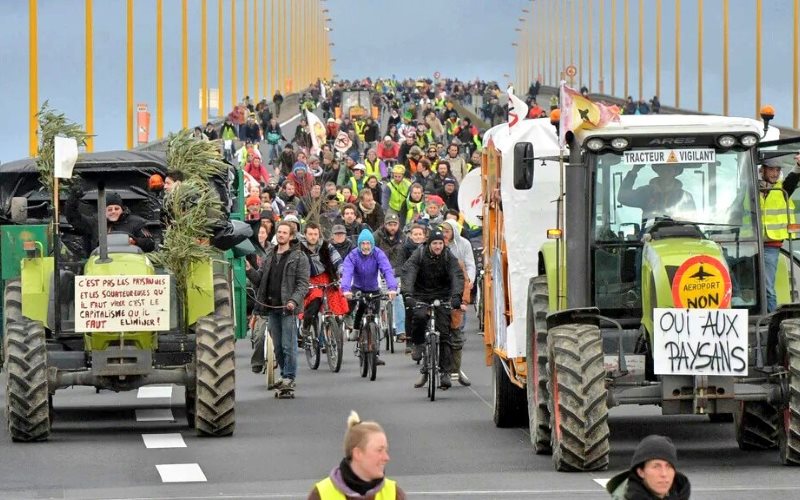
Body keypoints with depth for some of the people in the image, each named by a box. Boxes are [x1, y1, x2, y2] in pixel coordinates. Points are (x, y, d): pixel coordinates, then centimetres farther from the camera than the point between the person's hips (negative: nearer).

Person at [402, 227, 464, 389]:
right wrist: (408, 295, -40)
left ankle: (445, 372, -2)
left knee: (444, 332, -7)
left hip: (442, 297, 1)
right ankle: (419, 348, -6)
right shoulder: (419, 255, -11)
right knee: (419, 317, -31)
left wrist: (456, 295, -39)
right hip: (421, 295, -1)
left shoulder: (449, 257, -7)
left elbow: (457, 276, -20)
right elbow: (408, 273, -23)